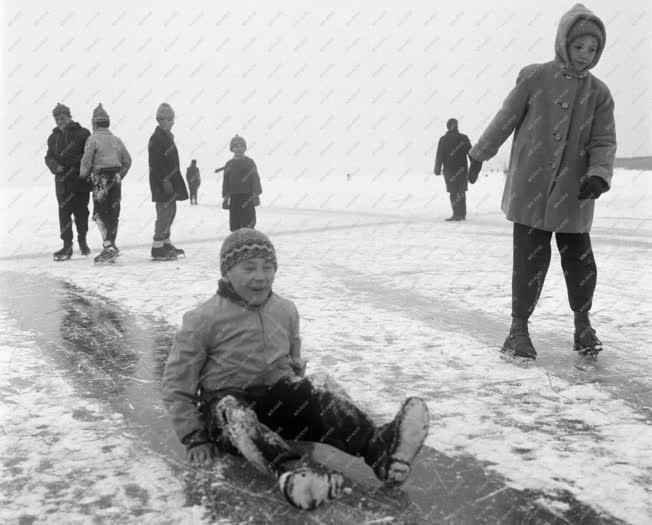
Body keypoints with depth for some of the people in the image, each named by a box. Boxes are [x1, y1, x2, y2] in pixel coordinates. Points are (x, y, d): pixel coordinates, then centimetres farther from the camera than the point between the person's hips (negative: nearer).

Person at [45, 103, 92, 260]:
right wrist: (56, 166, -10)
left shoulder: (83, 133, 0)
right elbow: (49, 157, 10)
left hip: (81, 179, -3)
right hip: (63, 181, 3)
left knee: (81, 211, 6)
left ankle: (82, 240, 27)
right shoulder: (53, 137, 13)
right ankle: (67, 245, 2)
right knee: (64, 212, -2)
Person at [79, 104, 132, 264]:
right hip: (115, 179, 6)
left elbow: (86, 161, -8)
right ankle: (110, 248, 14)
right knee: (113, 214, 9)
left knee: (99, 213, -5)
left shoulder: (93, 138, -5)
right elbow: (127, 161, 14)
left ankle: (109, 246, -18)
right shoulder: (116, 139, 13)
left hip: (101, 179, -6)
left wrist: (83, 175, 8)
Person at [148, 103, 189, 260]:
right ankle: (157, 248, -7)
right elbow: (156, 163, -20)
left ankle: (166, 243, 26)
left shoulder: (168, 136, 17)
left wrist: (176, 181, 21)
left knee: (171, 212, 15)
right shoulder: (156, 138, -14)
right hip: (162, 183, -10)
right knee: (164, 213, -10)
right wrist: (165, 181, -24)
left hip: (170, 181, 10)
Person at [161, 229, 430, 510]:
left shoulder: (286, 311, 7)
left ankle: (379, 449, -49)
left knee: (319, 386, -27)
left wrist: (298, 397, 10)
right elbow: (176, 385, -3)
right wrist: (194, 438, -8)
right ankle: (291, 471, -63)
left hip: (278, 398, 3)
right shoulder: (203, 319, -8)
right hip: (225, 402, -3)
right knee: (234, 412, -39)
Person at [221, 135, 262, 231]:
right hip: (234, 197, 4)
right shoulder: (229, 164, 11)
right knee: (234, 225, 5)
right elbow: (226, 182, 13)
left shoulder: (249, 162, 2)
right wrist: (225, 197, 8)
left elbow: (255, 179, -2)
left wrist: (256, 195, -9)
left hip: (247, 197, -4)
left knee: (247, 224, -8)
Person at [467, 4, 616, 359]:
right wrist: (479, 155, 12)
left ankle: (582, 323, 28)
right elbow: (505, 120, 5)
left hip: (573, 196, 2)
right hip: (530, 189, -2)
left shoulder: (599, 93, 5)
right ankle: (519, 326, 14)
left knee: (579, 260, 6)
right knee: (530, 259, -1)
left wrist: (599, 173, -17)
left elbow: (604, 141, 2)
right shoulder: (535, 78, -2)